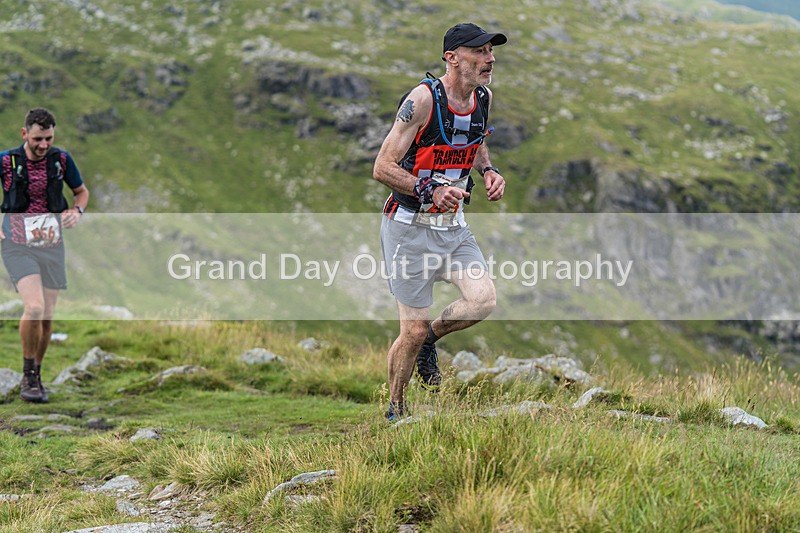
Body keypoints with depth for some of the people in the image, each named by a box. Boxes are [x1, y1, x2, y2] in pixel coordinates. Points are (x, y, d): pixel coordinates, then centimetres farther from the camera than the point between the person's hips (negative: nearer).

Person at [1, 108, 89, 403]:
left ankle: (35, 377, 24)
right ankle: (29, 376, -6)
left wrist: (76, 211, -2)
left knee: (47, 318, 4)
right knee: (35, 308, -22)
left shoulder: (61, 159, 1)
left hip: (51, 245, 3)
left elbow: (82, 191, 18)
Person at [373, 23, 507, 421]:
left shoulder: (483, 97, 3)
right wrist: (430, 190, -32)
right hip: (410, 227, -6)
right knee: (413, 331, -2)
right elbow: (383, 168, -18)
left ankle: (430, 338, 15)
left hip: (454, 226, 6)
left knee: (483, 300, -16)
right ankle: (395, 412, 20)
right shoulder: (423, 98, -19)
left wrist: (488, 171, 3)